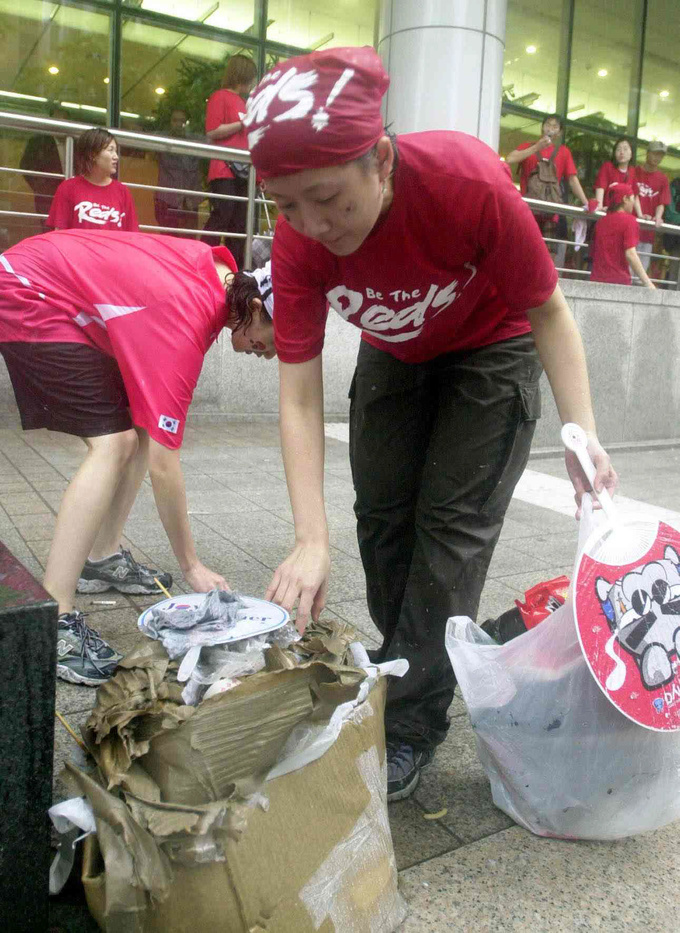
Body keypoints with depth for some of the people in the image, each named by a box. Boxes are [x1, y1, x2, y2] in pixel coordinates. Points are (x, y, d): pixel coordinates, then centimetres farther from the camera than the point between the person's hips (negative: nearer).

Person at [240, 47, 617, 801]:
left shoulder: (467, 182, -36)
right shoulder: (298, 242, -27)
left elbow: (547, 311, -22)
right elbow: (299, 399, -27)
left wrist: (582, 432, -31)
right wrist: (311, 540, -35)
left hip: (492, 351, -3)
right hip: (394, 357, 4)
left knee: (453, 521, -9)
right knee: (382, 515, 5)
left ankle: (411, 725, 1)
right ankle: (406, 672, 26)